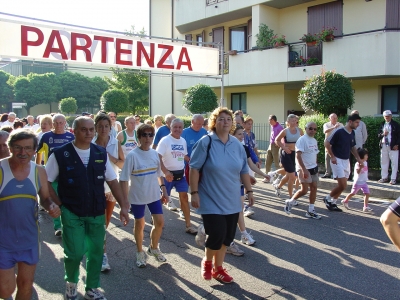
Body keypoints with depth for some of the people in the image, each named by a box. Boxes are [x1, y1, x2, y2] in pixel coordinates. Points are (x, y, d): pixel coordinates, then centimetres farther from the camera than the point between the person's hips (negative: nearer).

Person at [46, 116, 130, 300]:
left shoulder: (101, 154, 1)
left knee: (96, 252, 11)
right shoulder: (60, 154, -9)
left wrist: (123, 206, 1)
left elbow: (112, 181, 6)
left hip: (97, 212, 3)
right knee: (75, 252, -4)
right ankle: (71, 282, 29)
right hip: (71, 213, -3)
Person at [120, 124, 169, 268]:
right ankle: (140, 252, 34)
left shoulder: (155, 154, -1)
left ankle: (153, 248, 34)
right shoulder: (132, 155, -17)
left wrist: (163, 189, 9)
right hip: (137, 197, -4)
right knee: (139, 225, 12)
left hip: (154, 195, 4)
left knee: (159, 222, 7)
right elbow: (124, 179, -16)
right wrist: (124, 200, -19)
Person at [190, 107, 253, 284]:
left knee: (227, 236, 10)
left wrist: (249, 191, 12)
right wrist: (194, 193, -14)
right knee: (217, 235, -9)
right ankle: (207, 262, 23)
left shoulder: (237, 144, 5)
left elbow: (244, 170, 13)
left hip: (232, 201, 5)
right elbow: (194, 168, -10)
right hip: (212, 201, -5)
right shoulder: (205, 142, -10)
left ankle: (218, 268, 30)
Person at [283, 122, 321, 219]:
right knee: (304, 190, -8)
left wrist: (316, 167, 19)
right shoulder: (302, 139, -14)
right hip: (304, 169, -8)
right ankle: (290, 202, 14)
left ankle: (311, 211, 13)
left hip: (313, 168, 8)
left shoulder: (314, 141, 12)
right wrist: (304, 170, -25)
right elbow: (298, 156, -20)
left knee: (314, 187, 5)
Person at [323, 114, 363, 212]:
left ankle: (333, 203, 23)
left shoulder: (352, 133, 7)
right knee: (342, 185, -11)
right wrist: (332, 156, -16)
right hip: (337, 160, -8)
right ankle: (328, 198, 10)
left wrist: (358, 159, 9)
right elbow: (326, 143, -13)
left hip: (346, 161, 8)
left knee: (343, 185, 10)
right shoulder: (339, 132, -16)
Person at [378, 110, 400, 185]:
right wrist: (383, 134, -8)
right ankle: (384, 177, 17)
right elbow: (379, 135, 13)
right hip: (384, 146, 4)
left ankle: (393, 179, 2)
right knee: (384, 162, 9)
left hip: (393, 146, -4)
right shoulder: (382, 125, 11)